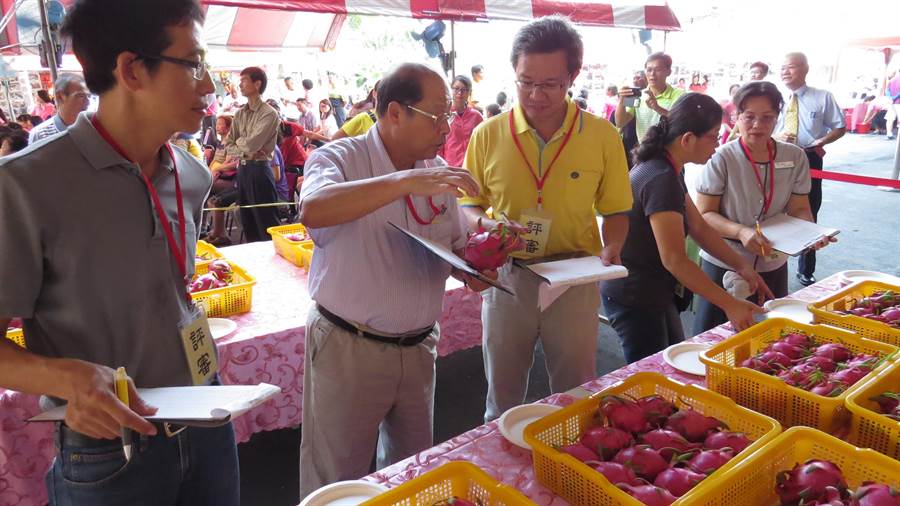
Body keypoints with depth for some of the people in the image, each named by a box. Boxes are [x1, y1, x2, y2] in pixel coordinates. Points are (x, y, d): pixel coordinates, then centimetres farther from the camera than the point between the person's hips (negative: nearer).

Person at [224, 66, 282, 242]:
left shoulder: (269, 113, -11)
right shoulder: (240, 114, 12)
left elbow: (251, 144, -17)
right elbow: (228, 144, 11)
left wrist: (238, 143, 4)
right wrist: (245, 152, -8)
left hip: (259, 169, -8)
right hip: (242, 169, 8)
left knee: (266, 223, -3)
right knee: (247, 222, 14)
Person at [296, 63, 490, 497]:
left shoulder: (437, 172, 4)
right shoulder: (339, 158, -12)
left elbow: (456, 248, 13)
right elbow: (313, 211, -34)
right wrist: (406, 181, -39)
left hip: (418, 348, 6)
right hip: (348, 349, -5)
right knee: (337, 481, 11)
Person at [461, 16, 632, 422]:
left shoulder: (602, 136, -4)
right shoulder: (488, 135, -4)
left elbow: (615, 210, 5)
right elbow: (469, 204, 6)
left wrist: (610, 249, -14)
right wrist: (484, 225, -15)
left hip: (575, 280, 0)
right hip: (507, 278, 1)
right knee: (502, 399, 17)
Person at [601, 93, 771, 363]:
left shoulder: (670, 170, 6)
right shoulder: (661, 179, -26)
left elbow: (699, 226, 12)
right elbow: (674, 259, -28)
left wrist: (742, 265, 5)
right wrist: (731, 305, -24)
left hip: (656, 291, 10)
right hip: (634, 299, -10)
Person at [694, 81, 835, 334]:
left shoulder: (795, 157, -2)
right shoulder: (721, 159, -15)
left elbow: (798, 209, 4)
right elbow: (704, 214, -14)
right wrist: (741, 232, -30)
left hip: (773, 266, 4)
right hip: (723, 266, -3)